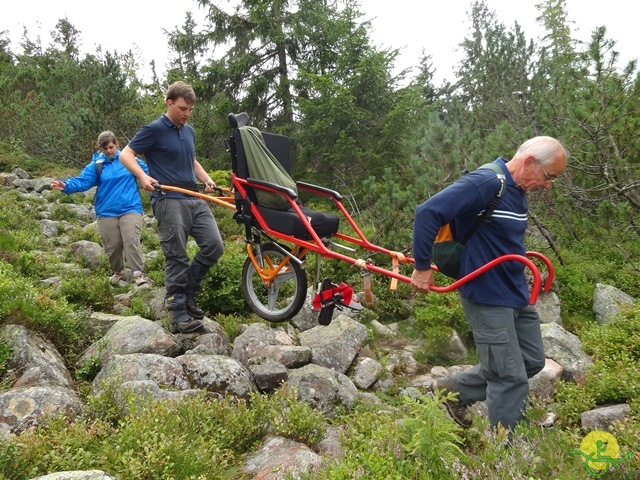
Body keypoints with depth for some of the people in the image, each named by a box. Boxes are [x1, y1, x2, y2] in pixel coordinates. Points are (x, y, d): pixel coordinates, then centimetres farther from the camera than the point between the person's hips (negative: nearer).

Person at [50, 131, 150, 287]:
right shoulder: (96, 165, 3)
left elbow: (148, 171, 14)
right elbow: (82, 181, -8)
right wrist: (66, 185, -24)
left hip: (130, 209, -2)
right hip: (107, 212, 2)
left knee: (132, 241, -16)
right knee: (113, 246, 7)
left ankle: (139, 275, -12)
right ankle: (118, 274, 28)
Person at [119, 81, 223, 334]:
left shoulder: (189, 131, 17)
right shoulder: (154, 129, -4)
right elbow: (126, 154, -4)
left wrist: (206, 179, 12)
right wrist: (143, 176, -22)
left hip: (195, 199, 7)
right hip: (169, 201, -7)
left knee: (214, 245, -2)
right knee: (177, 258, -5)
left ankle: (187, 292, 16)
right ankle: (178, 314, 5)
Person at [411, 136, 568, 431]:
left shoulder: (516, 190, 7)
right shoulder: (485, 183, -22)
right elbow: (428, 212, -27)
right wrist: (422, 267, -23)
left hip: (516, 293, 10)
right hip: (488, 297, -10)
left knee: (532, 360, 18)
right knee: (511, 378, -1)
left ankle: (455, 389, 28)